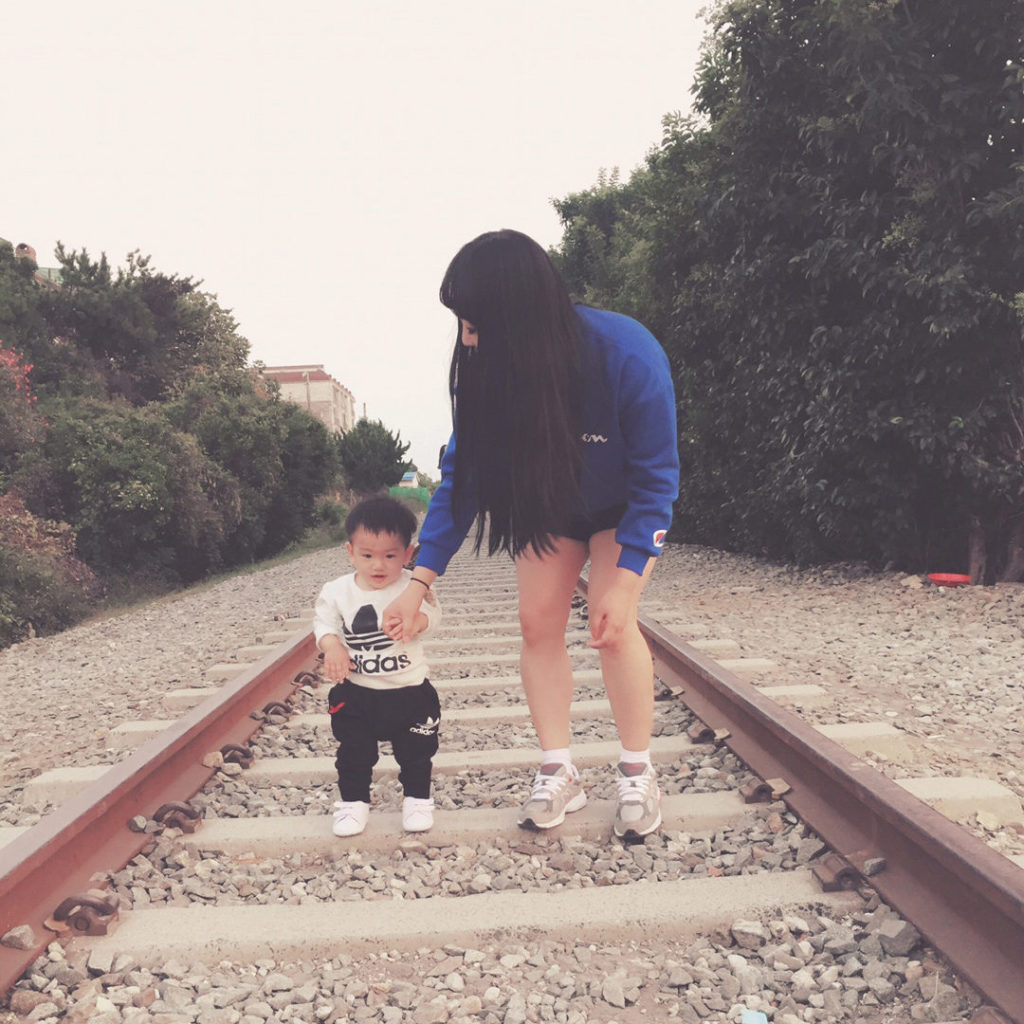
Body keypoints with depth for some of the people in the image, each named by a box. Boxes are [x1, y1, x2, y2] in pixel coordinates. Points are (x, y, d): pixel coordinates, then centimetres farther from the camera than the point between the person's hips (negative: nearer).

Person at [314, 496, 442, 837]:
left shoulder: (412, 587, -13)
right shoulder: (337, 591, -7)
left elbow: (431, 613, -18)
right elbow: (324, 622, -1)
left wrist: (416, 620, -41)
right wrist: (331, 646, -22)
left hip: (409, 691, -1)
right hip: (355, 693, 2)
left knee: (416, 751, 13)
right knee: (354, 753, 15)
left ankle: (417, 799, 33)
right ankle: (353, 801, 34)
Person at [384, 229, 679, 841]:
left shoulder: (629, 356, -37)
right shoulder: (486, 368, -25)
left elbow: (655, 478, -25)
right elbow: (462, 471, -15)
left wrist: (624, 581, -30)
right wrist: (421, 581, -19)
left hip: (624, 507, -4)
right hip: (549, 503, 4)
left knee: (612, 622, -15)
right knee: (538, 620, -4)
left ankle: (638, 775, 3)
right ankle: (559, 774, 9)